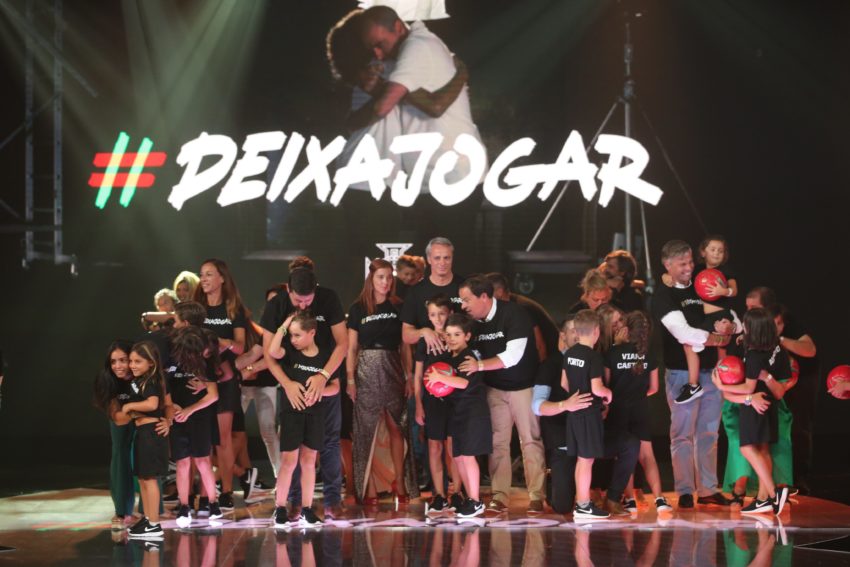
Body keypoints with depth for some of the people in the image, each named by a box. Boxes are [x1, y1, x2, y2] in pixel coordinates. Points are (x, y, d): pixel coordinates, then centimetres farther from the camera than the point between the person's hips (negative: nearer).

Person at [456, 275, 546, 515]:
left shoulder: (513, 314, -19)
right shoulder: (475, 322, 2)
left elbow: (513, 356, -25)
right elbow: (474, 354, 11)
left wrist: (480, 366, -28)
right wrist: (469, 365, -9)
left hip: (523, 385, -5)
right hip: (494, 388, 5)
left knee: (530, 440, -2)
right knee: (497, 442, 2)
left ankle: (536, 495, 2)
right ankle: (499, 495, 4)